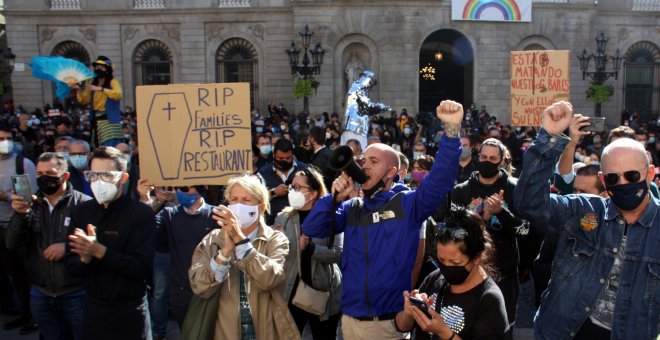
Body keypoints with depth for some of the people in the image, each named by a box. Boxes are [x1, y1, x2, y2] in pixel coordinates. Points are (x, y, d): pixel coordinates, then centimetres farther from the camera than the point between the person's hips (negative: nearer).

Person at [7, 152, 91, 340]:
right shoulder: (32, 205, 5)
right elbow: (13, 244, -2)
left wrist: (68, 247, -24)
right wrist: (20, 214, -16)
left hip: (76, 295, -5)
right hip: (41, 295, 5)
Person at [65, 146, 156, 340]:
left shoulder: (142, 213, -14)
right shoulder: (81, 212, 1)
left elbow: (143, 268, -20)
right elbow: (72, 268, 1)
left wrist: (100, 251, -28)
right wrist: (85, 258, -21)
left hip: (130, 311, -4)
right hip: (93, 307, 4)